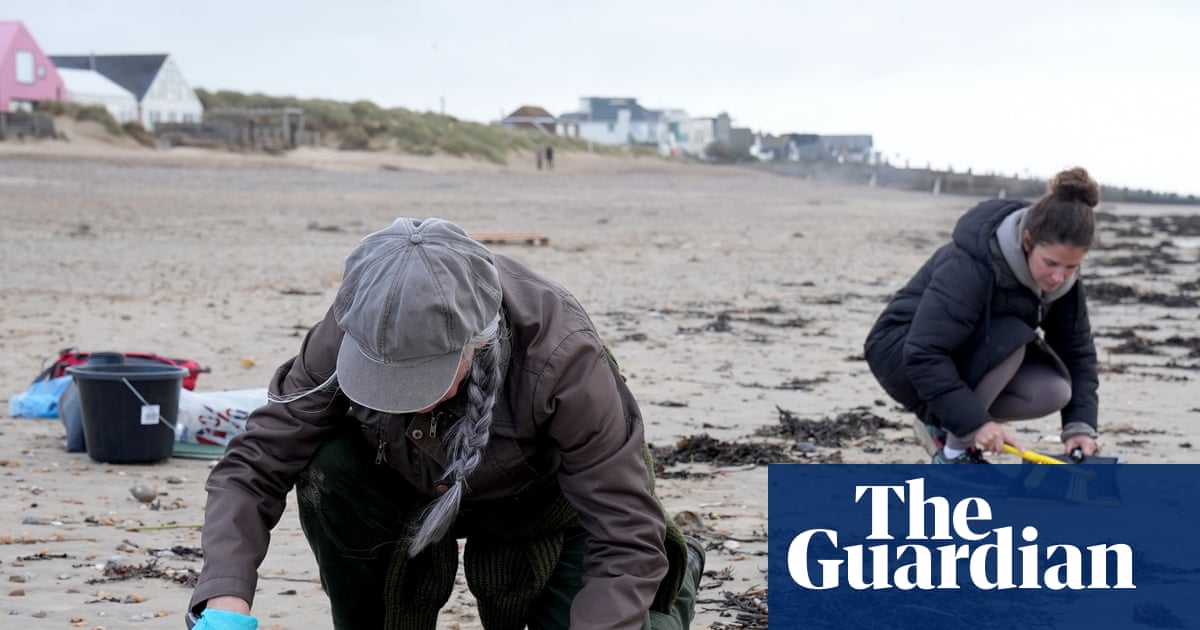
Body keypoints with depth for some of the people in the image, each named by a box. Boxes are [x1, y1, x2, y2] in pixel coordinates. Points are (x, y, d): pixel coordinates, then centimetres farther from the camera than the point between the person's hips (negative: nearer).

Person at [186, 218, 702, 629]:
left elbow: (625, 541, -36)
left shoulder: (563, 360, -40)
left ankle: (667, 582, 16)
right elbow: (252, 465, -26)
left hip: (552, 500, -2)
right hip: (430, 484, 3)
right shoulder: (351, 334, -30)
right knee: (330, 473, -29)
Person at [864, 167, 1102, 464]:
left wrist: (1081, 425, -16)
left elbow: (1077, 350, -4)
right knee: (1009, 338, -32)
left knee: (1052, 391, -19)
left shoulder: (1063, 277, -11)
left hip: (968, 356, 7)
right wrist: (976, 422, -39)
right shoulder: (970, 267, -33)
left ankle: (941, 422, 2)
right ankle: (953, 449, -18)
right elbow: (923, 355, -36)